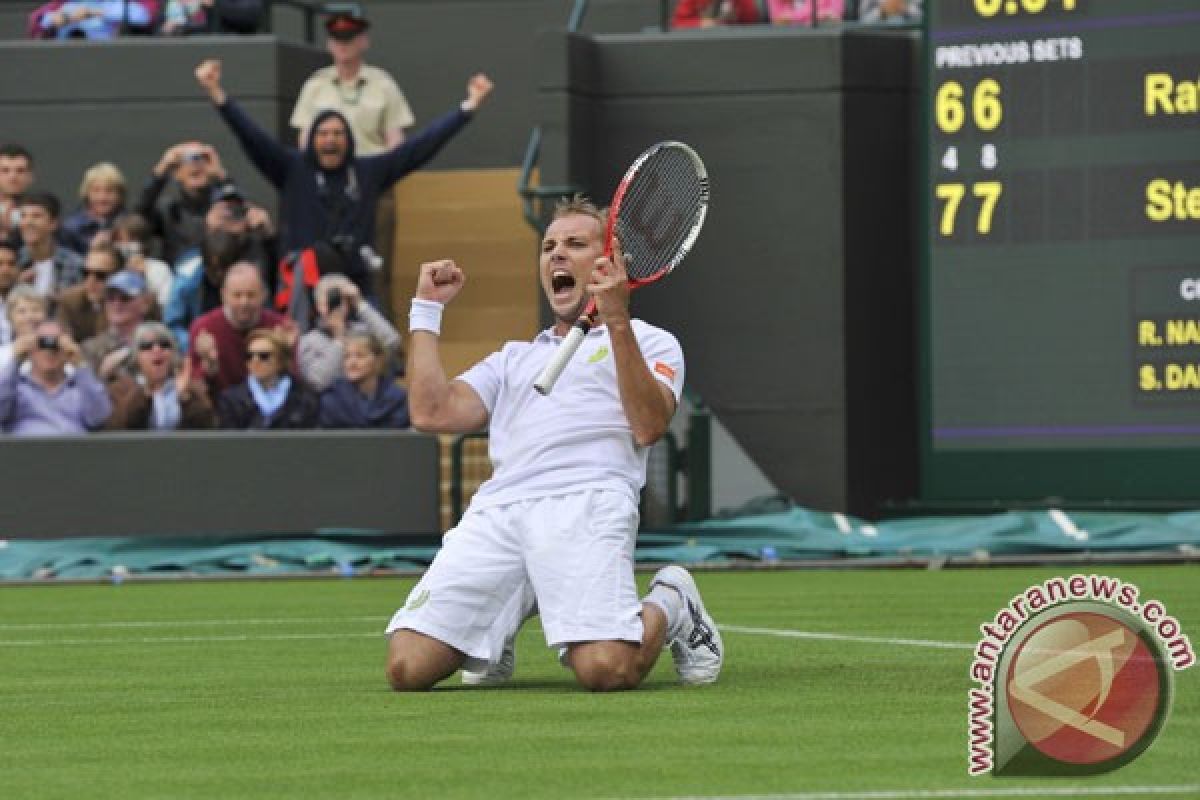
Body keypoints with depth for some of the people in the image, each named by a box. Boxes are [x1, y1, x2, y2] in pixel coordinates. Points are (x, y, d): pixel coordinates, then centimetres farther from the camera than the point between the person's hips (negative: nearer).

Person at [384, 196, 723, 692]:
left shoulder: (649, 343, 21)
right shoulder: (515, 357, 34)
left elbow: (648, 426, 0)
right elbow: (431, 413, 19)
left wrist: (617, 321, -7)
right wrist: (427, 307, 26)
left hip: (586, 503, -4)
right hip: (496, 509, 4)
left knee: (606, 669, -30)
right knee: (408, 668, -16)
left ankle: (669, 606, 6)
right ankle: (505, 616, 16)